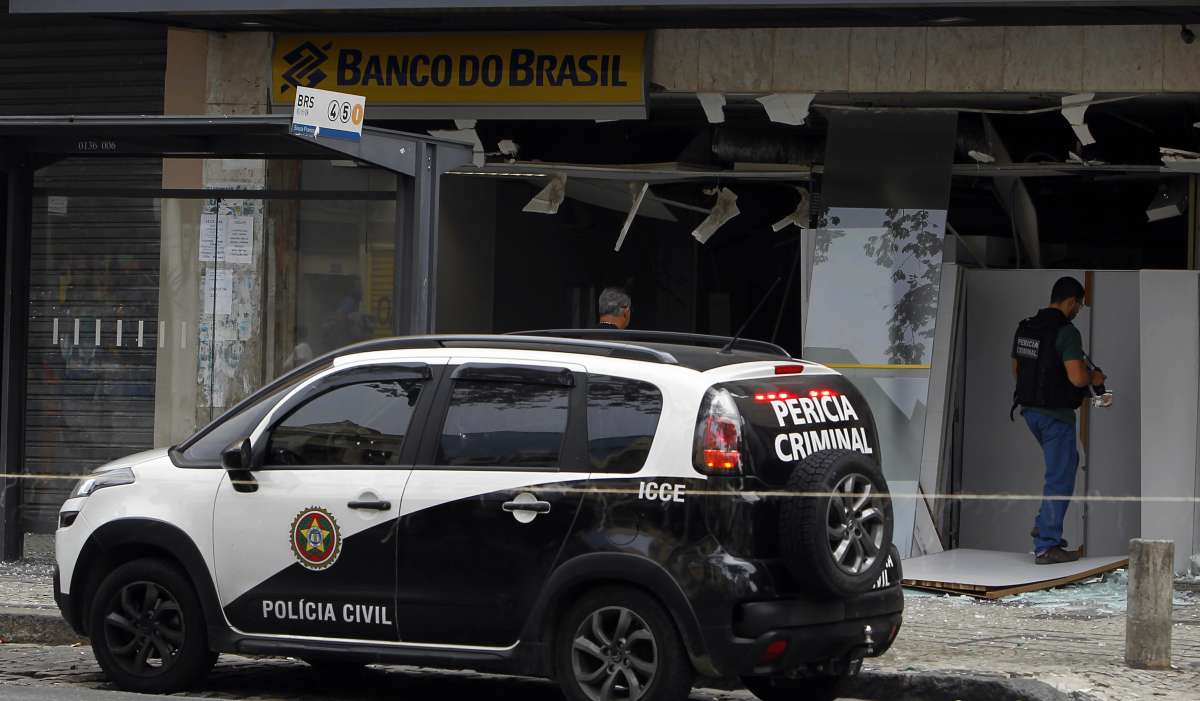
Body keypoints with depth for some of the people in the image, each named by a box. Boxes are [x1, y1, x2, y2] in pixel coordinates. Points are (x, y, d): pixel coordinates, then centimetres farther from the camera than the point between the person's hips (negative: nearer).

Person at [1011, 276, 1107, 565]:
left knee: (1068, 462, 27)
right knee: (1060, 477, 0)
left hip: (1030, 409, 8)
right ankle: (1046, 546, 0)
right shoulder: (1067, 332, -18)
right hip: (1055, 414, -8)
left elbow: (1016, 370, 17)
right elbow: (1077, 378, -25)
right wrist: (1094, 377, -4)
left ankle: (1046, 523, 23)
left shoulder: (1025, 328, 7)